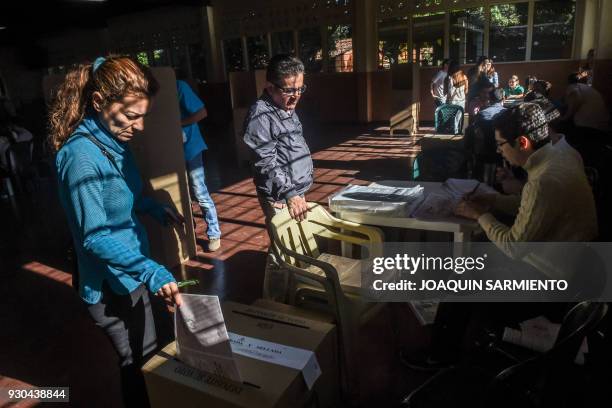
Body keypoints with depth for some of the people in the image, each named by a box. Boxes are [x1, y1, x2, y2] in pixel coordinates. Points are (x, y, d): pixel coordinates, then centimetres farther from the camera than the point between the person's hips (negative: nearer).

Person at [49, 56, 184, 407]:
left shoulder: (113, 140, 1)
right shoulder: (81, 155, -26)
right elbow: (95, 237, -27)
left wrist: (156, 209, 5)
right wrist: (152, 272, -33)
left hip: (135, 271, 9)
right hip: (114, 285, -9)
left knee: (168, 346, 25)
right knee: (144, 369, 11)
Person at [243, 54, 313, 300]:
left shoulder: (287, 108, 12)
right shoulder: (261, 115, -17)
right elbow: (267, 163, -22)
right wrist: (290, 194, -22)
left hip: (296, 191, 9)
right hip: (279, 197, -9)